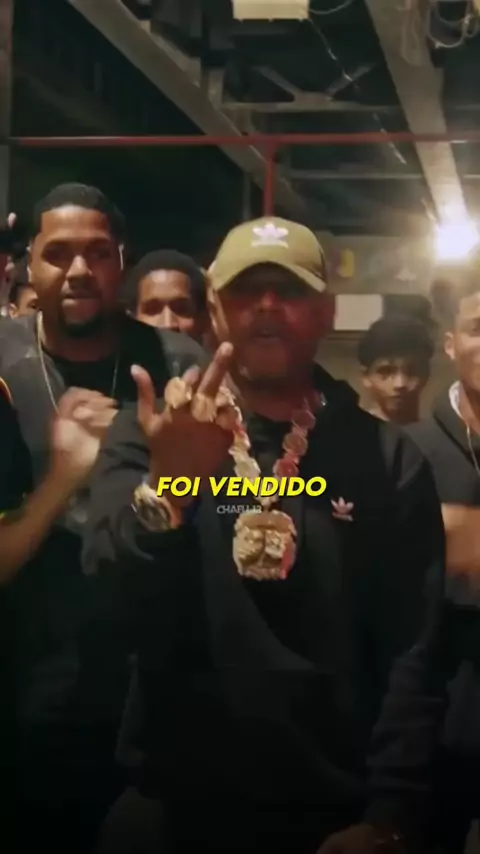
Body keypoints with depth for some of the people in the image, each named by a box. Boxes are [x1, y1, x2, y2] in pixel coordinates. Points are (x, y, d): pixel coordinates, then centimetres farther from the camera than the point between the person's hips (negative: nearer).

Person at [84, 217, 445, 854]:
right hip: (173, 800, 0)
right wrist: (165, 487, -29)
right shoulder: (152, 435, -2)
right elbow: (104, 604, -13)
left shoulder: (386, 460, -1)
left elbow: (412, 648, -3)